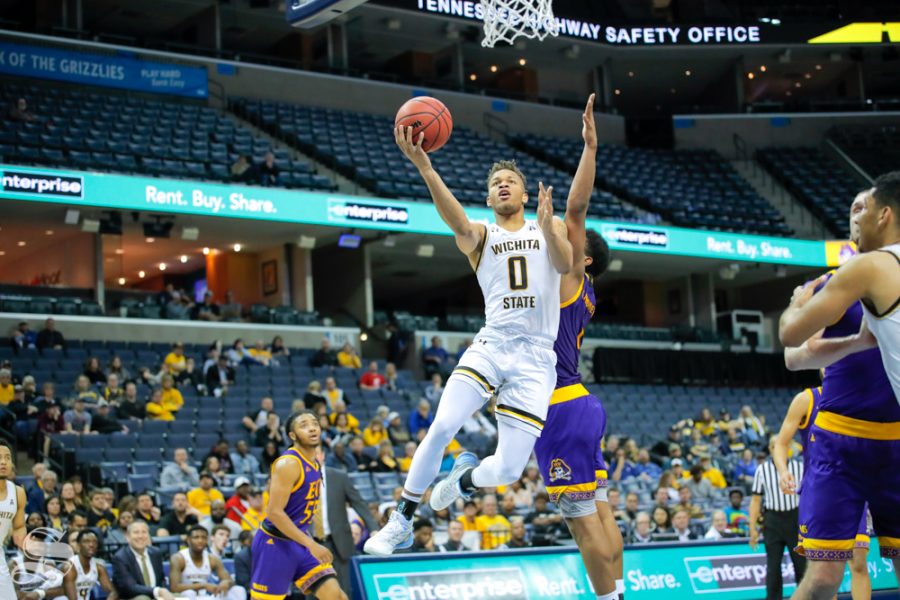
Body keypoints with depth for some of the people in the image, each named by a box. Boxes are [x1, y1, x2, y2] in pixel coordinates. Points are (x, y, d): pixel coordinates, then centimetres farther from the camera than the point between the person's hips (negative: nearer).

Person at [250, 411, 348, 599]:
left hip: (300, 542, 8)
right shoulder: (288, 464, -19)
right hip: (275, 543, -8)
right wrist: (311, 544, -27)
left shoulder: (315, 463, 8)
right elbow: (274, 512, -25)